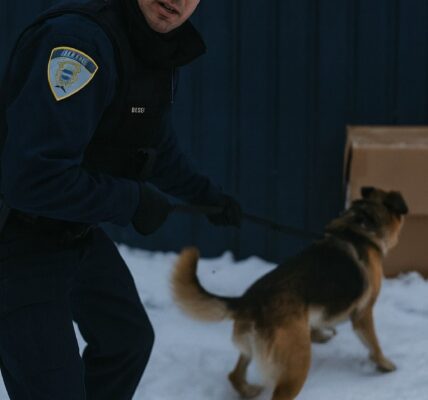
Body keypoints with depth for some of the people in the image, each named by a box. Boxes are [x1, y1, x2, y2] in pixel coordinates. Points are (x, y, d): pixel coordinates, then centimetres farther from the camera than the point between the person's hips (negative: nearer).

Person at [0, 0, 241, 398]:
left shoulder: (160, 53, 0)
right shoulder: (79, 39, -30)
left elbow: (159, 148, 22)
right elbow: (32, 178, -35)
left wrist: (206, 193, 29)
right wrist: (134, 200, -22)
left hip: (79, 232, 10)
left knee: (129, 338, 26)